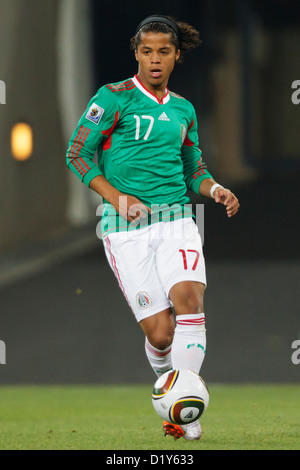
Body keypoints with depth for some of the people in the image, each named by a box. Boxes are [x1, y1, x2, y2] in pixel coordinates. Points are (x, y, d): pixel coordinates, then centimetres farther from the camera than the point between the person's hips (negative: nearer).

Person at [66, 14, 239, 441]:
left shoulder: (183, 109, 15)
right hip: (126, 230, -3)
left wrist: (215, 189, 2)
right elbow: (78, 153, -1)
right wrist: (117, 197, -13)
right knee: (160, 333, -9)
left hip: (176, 220, 3)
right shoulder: (115, 97, -1)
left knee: (189, 298, -24)